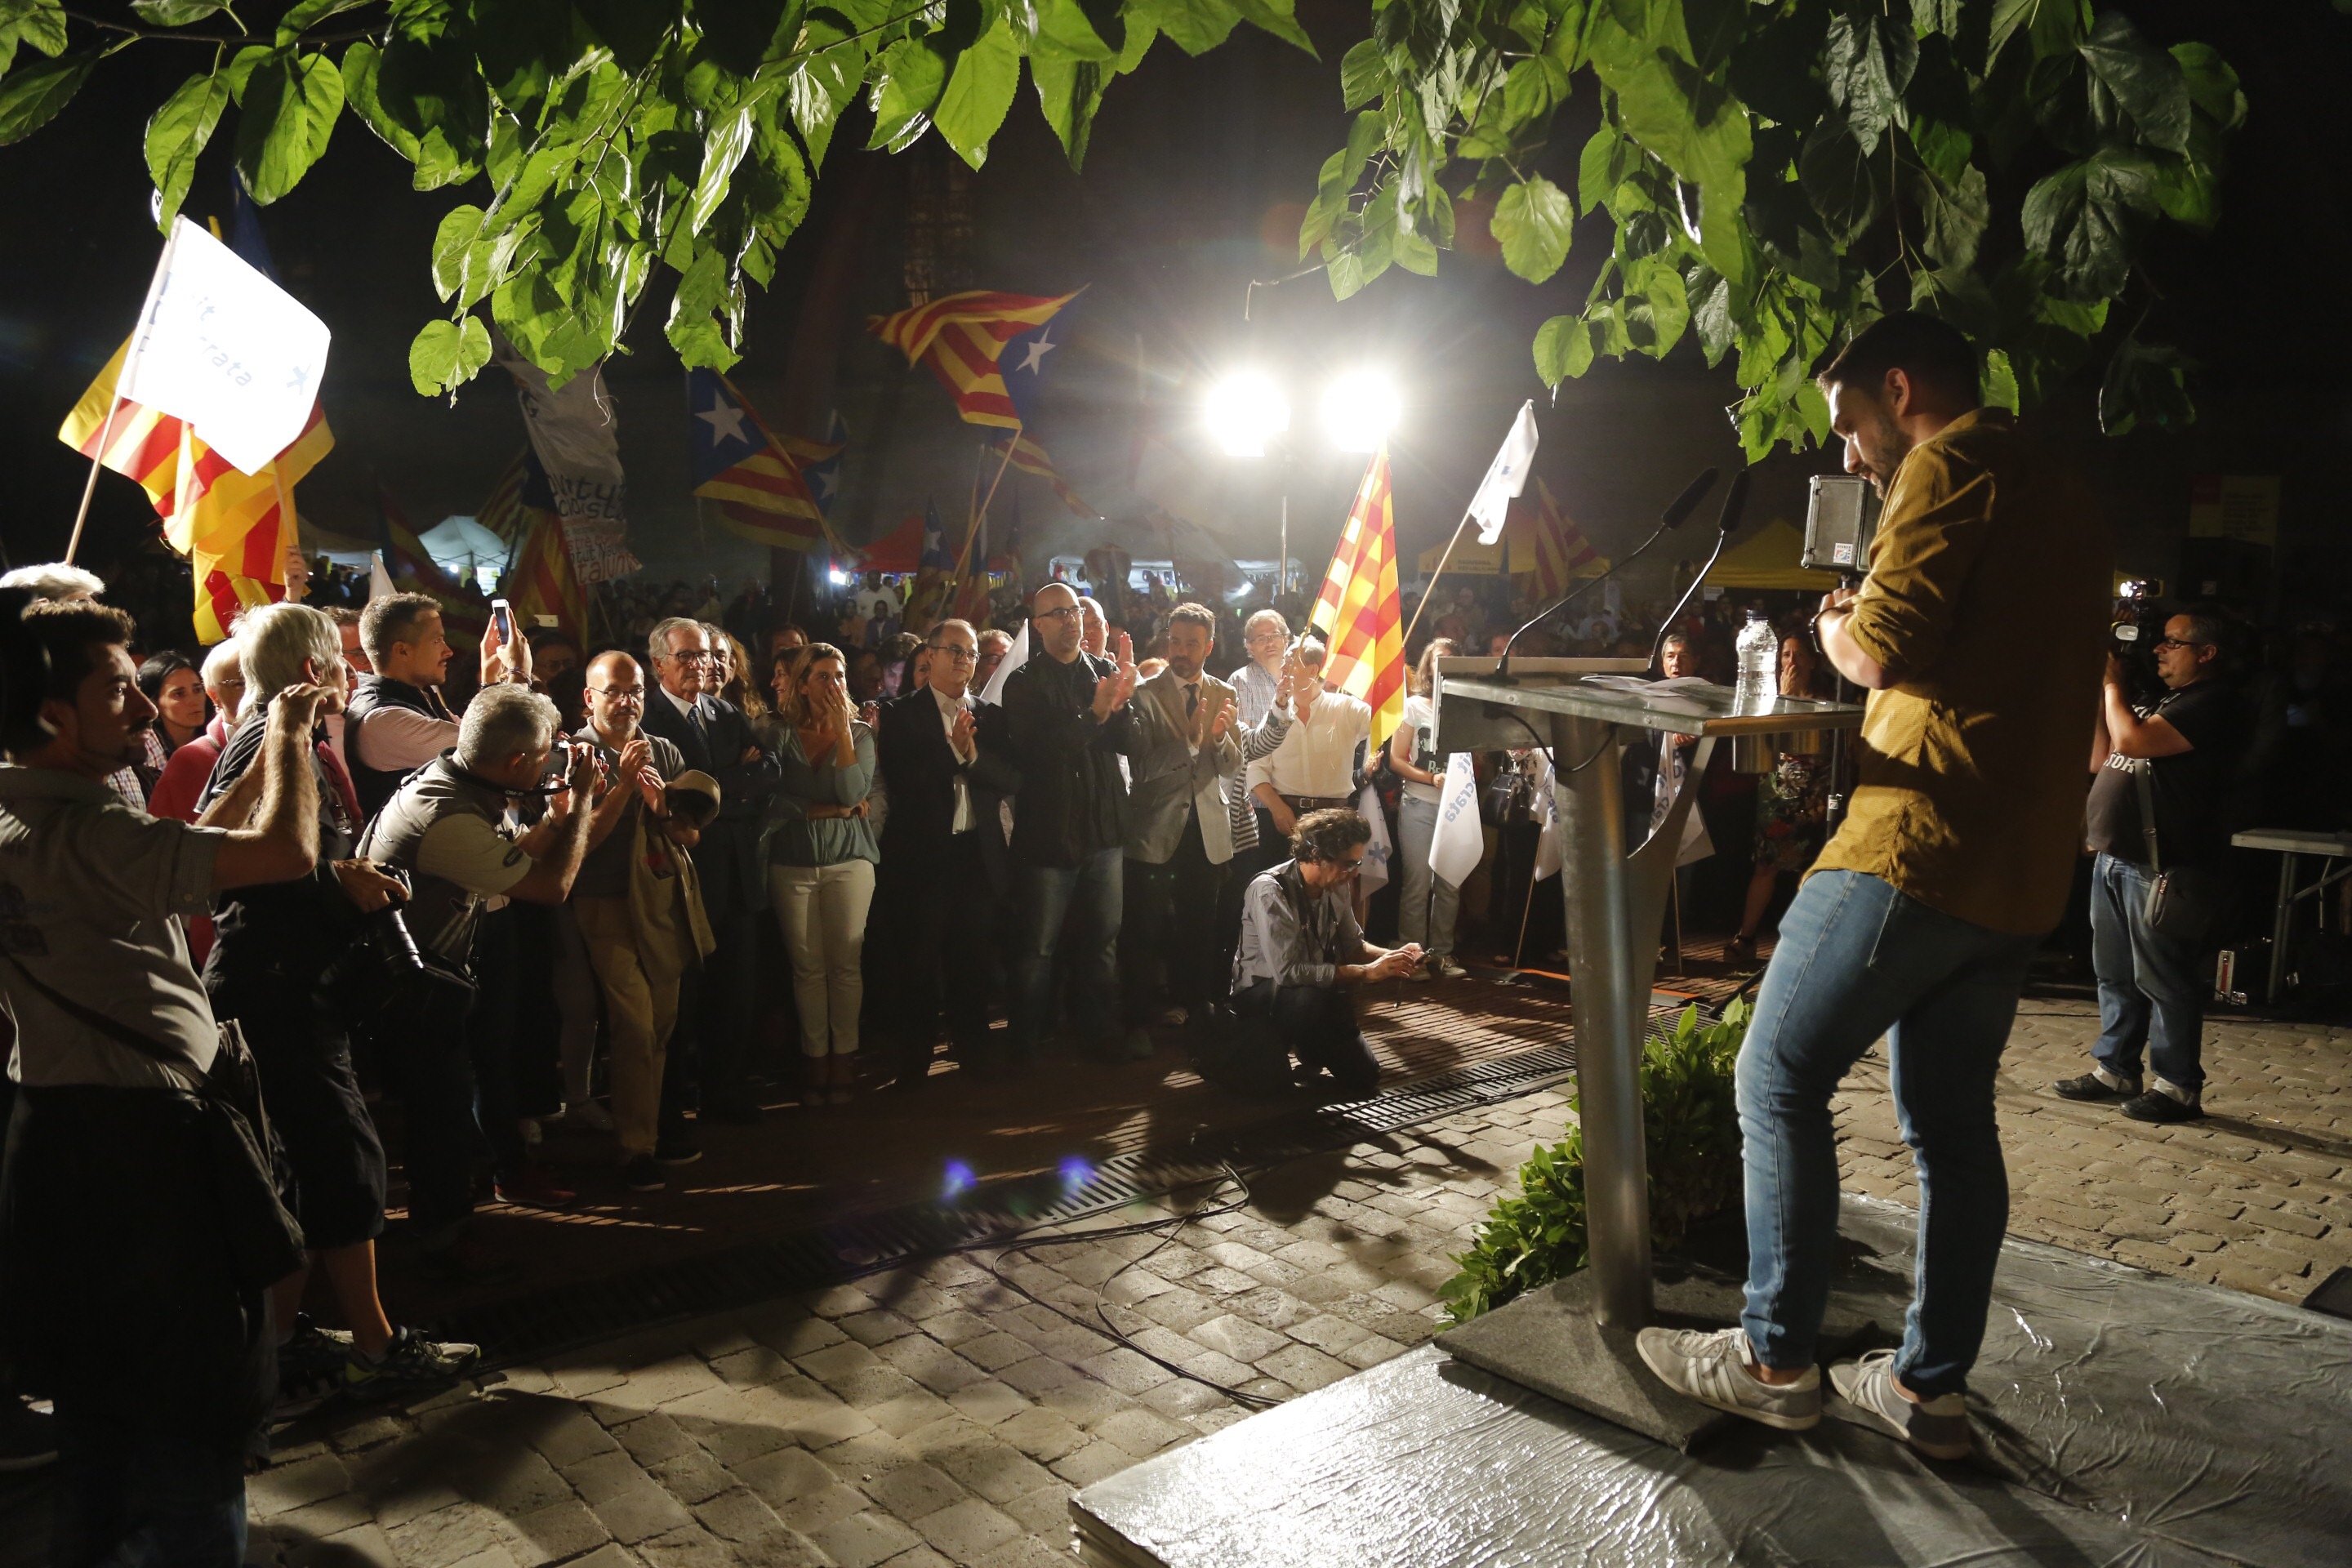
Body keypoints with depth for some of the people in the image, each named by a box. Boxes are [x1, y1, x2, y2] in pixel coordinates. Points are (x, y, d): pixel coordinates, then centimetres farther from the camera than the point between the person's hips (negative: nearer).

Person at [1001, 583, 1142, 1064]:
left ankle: (1098, 1030, 23)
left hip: (1104, 827, 4)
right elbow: (1033, 749, -17)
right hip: (1049, 830, -4)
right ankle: (1025, 1042, 13)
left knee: (1103, 938, 10)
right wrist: (1094, 713, -24)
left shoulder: (1104, 671, 9)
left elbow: (1125, 740, -2)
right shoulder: (1023, 683, -2)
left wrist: (1122, 699, -21)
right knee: (1038, 947, 1)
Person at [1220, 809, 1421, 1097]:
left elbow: (1353, 945, 8)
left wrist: (1392, 956, -14)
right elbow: (1288, 972, -35)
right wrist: (1368, 972, -32)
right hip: (1260, 993, -7)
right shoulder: (1270, 891, -29)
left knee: (1363, 1078, 0)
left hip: (1314, 991, 7)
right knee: (1311, 997, -38)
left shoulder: (1337, 886, -7)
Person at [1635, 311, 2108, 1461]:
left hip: (1922, 841, -9)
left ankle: (1773, 1361, 5)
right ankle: (1931, 1387, 19)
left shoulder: (1952, 463, -7)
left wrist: (1838, 629, 4)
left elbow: (1888, 645, -17)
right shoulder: (2064, 502, 23)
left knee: (1780, 1076, -1)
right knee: (1951, 1118, 12)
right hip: (2023, 865, 9)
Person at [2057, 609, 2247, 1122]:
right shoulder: (2160, 700, 20)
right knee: (2115, 974, 15)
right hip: (2116, 858, 10)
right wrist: (2100, 691, 11)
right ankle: (2115, 1069, 24)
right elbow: (2101, 758, 21)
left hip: (2163, 867, -10)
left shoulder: (2214, 703, -12)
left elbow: (2132, 741, -24)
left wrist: (2112, 683, -8)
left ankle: (2178, 1086, 7)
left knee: (2163, 980, -3)